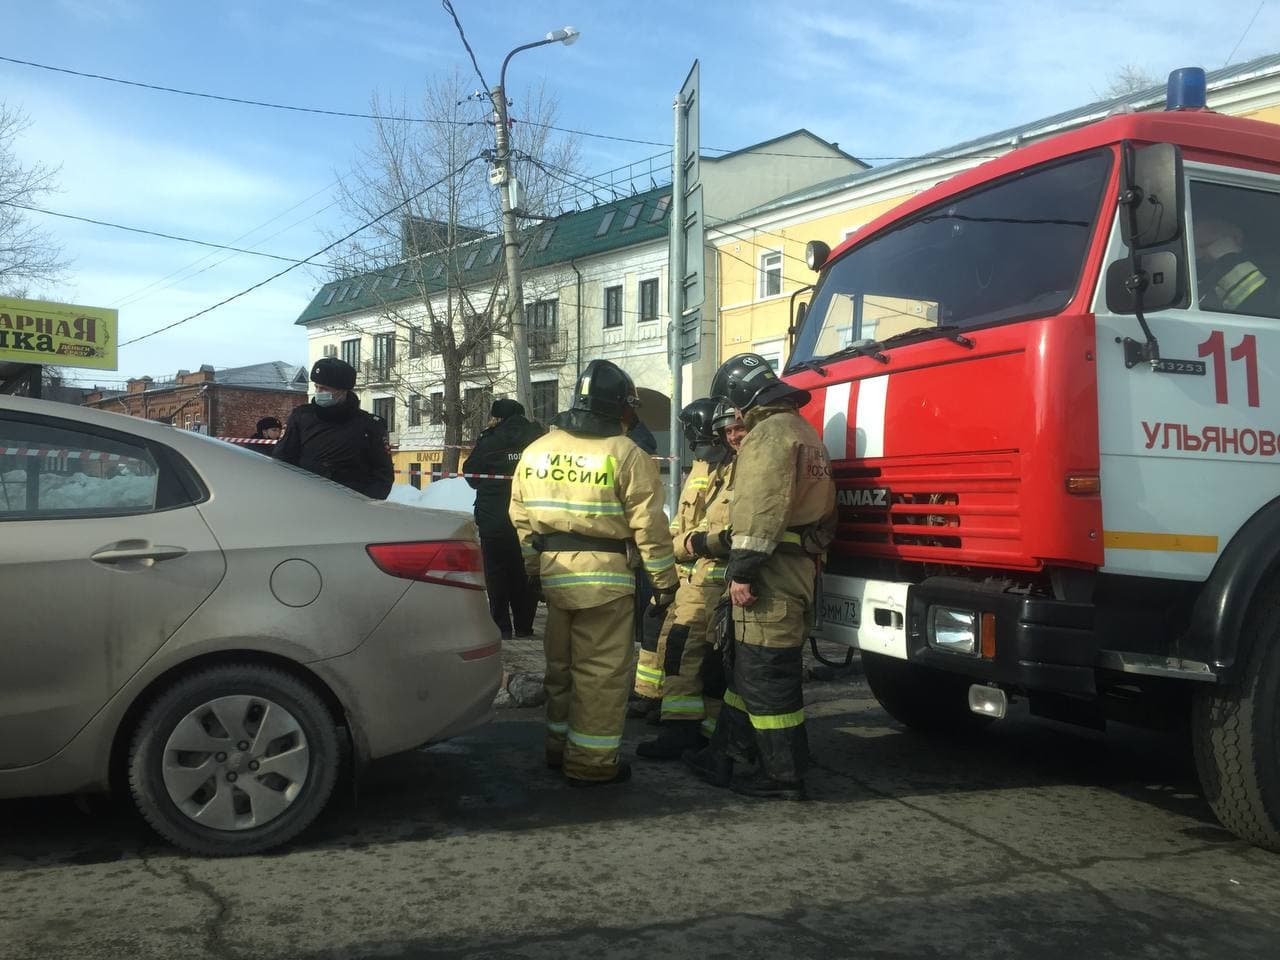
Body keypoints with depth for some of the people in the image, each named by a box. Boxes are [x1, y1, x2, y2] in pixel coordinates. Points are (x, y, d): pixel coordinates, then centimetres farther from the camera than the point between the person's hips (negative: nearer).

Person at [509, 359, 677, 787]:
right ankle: (592, 762, 6)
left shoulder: (536, 450, 10)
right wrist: (664, 580, -3)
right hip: (604, 575, -6)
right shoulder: (626, 454, -9)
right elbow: (649, 525, -10)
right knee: (602, 669, 2)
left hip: (553, 571, 6)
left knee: (561, 663, 20)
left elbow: (522, 518, 14)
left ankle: (560, 746, 32)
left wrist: (534, 569, 23)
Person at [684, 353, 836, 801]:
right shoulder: (805, 432, 22)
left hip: (772, 574, -11)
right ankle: (724, 759, 27)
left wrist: (743, 570, -22)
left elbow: (761, 507, -23)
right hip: (799, 569, 11)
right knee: (744, 667, 17)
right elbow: (823, 512, 25)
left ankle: (784, 777, 4)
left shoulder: (770, 432, -12)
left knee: (766, 678, -4)